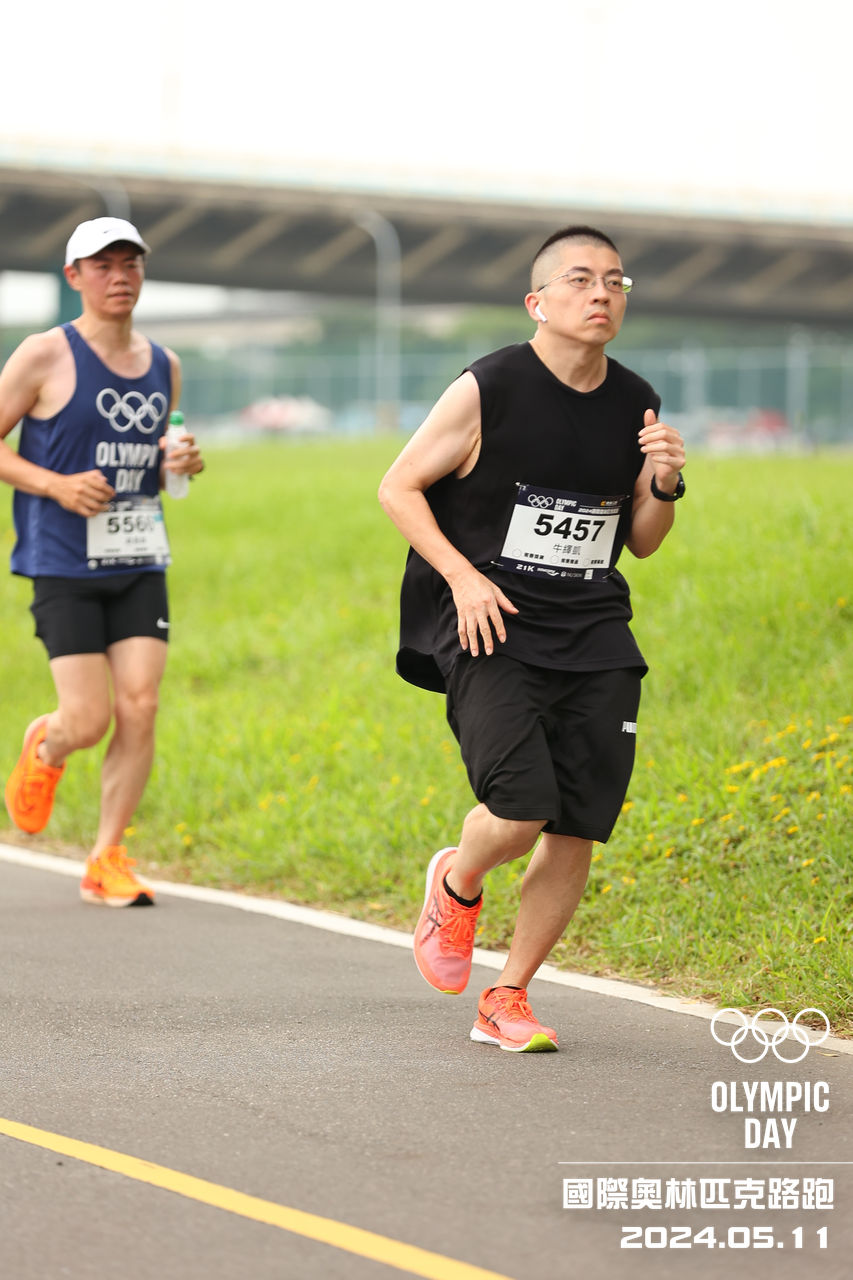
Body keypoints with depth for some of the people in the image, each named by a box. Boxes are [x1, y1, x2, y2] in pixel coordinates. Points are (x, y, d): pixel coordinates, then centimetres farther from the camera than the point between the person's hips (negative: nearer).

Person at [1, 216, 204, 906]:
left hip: (141, 564, 4)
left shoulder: (163, 365, 10)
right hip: (65, 565, -4)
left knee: (140, 708, -7)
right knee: (89, 720, -9)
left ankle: (107, 861, 5)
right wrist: (58, 486, -17)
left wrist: (178, 463, 1)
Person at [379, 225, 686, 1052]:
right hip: (491, 629, -5)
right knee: (521, 810, -20)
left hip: (594, 636, 5)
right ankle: (457, 886, 16)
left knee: (577, 830, -1)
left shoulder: (635, 404, 7)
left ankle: (506, 1000, 17)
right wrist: (462, 575, -13)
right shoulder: (487, 391, -8)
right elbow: (398, 488, -1)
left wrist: (664, 486, -5)